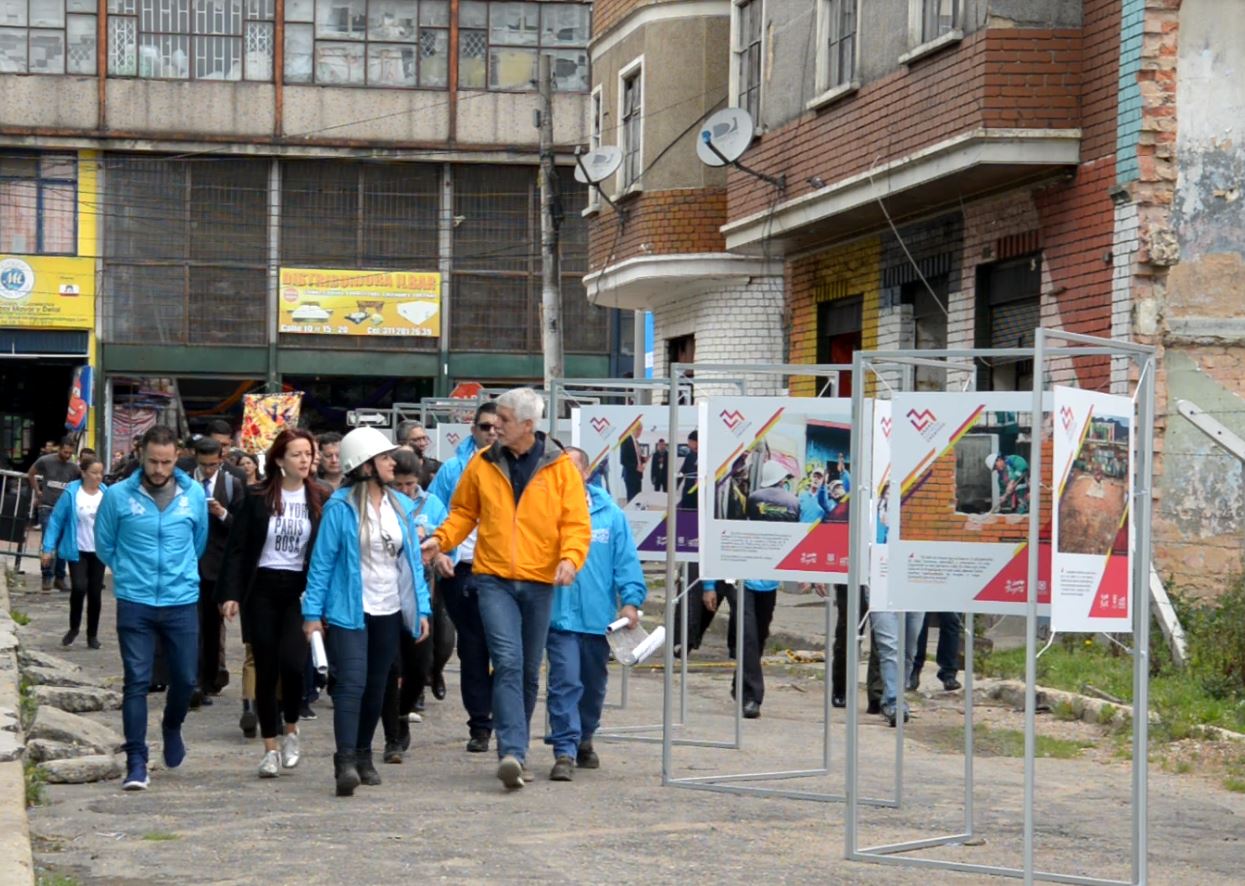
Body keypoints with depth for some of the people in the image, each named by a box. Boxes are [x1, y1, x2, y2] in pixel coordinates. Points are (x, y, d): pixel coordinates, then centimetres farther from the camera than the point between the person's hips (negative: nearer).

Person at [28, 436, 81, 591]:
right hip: (47, 508, -2)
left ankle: (59, 578, 16)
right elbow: (31, 474, 11)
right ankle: (47, 577, -4)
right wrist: (37, 491, 6)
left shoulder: (74, 467, -3)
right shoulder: (45, 461, -5)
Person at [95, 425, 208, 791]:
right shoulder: (118, 495, -5)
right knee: (137, 682, -4)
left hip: (182, 602, 2)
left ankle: (172, 728, 38)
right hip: (135, 603, -2)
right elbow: (104, 545, 8)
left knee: (185, 678, 8)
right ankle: (136, 762, -1)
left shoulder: (194, 495, 1)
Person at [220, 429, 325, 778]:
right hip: (262, 589, 0)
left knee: (292, 661, -19)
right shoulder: (258, 498, 0)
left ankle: (291, 730, 6)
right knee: (266, 670, 4)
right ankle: (271, 747, 14)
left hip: (300, 591, 0)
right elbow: (238, 548, 0)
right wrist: (230, 593, -7)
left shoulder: (319, 500, 3)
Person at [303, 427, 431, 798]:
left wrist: (421, 608, 6)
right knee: (351, 684, -16)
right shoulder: (340, 507, -9)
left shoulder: (400, 505, 7)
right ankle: (345, 762, -23)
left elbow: (413, 559, 11)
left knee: (376, 688, 13)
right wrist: (313, 613, -11)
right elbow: (322, 561, -8)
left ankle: (363, 756, 27)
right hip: (348, 612, -5)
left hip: (389, 613, 6)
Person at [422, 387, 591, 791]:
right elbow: (464, 512, 15)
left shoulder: (560, 468, 0)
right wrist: (442, 538, -3)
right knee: (507, 663, -16)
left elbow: (577, 523, -2)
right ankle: (513, 752, -23)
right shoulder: (482, 465, 4)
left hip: (539, 582, 1)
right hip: (494, 579, -1)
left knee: (529, 670, 10)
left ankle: (515, 748, 24)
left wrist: (570, 557, -20)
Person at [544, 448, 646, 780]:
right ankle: (565, 750, -9)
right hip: (560, 614, -3)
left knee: (594, 684, 17)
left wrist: (631, 600, -8)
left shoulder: (610, 514, 2)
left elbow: (626, 560, 1)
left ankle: (583, 740, 36)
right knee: (564, 683, -11)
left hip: (599, 616, 3)